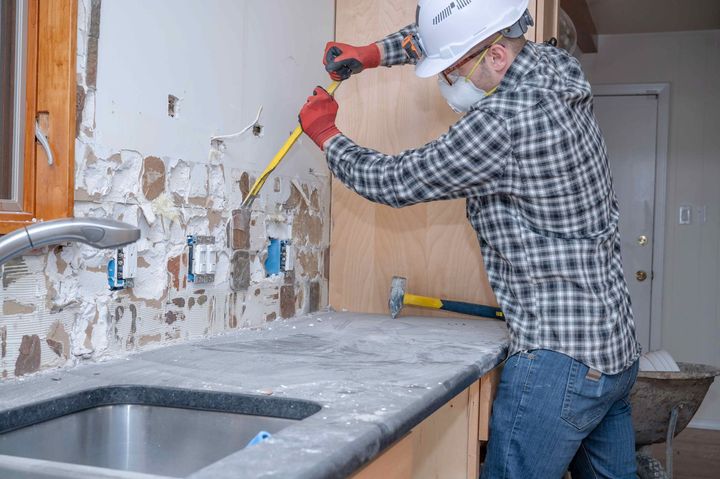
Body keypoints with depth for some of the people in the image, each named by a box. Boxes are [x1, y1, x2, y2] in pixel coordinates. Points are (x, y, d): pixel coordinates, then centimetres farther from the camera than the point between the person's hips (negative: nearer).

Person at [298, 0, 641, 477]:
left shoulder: (506, 118, -21)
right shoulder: (554, 64, 6)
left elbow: (396, 181, -9)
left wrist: (328, 136, 7)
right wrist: (373, 53, 14)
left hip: (561, 360, -10)